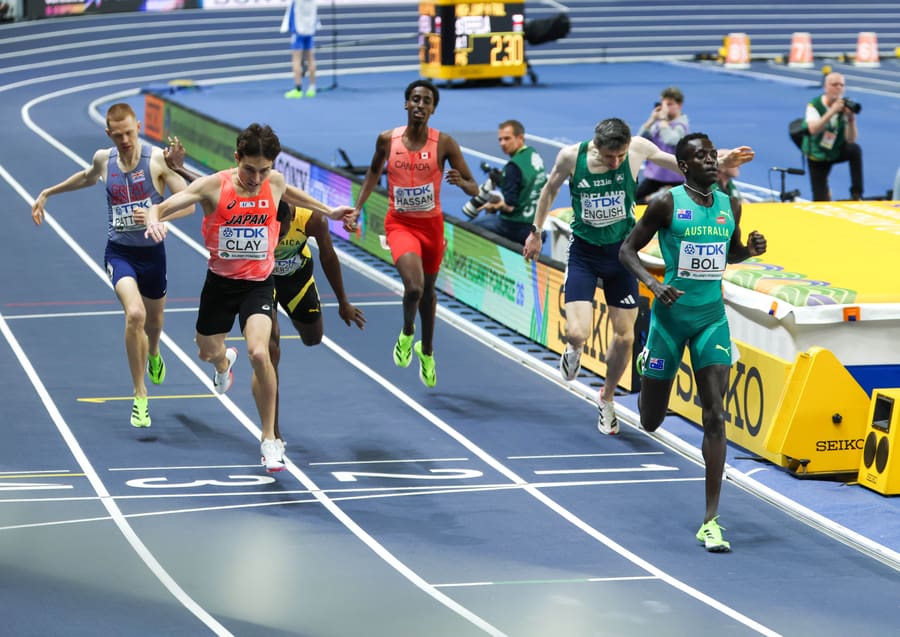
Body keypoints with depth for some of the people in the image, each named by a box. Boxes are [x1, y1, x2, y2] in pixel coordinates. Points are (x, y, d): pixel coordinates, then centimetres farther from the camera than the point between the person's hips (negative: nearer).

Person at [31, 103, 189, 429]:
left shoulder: (158, 159, -13)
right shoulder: (103, 159, -2)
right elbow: (87, 178, 23)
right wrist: (47, 192, 31)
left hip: (152, 251, 0)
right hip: (119, 252, 0)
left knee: (153, 319, 22)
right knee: (134, 314, -25)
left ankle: (153, 354, 62)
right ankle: (140, 396, -16)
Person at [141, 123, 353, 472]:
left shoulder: (275, 182, -8)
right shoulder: (213, 186, -18)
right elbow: (160, 208, -22)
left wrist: (328, 210, 25)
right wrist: (154, 218, -46)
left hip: (259, 283, 0)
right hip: (220, 282, 0)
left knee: (259, 353, -23)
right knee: (208, 352, 21)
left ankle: (269, 439, -8)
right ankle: (224, 363, 64)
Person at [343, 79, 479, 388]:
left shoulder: (444, 143, -12)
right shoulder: (387, 140, -8)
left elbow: (474, 189, -9)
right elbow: (374, 171, 13)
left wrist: (461, 182, -31)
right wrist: (357, 209, 9)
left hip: (431, 224, 1)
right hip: (400, 223, -1)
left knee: (428, 291, 17)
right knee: (414, 287, -24)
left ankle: (426, 351, 43)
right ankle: (407, 333, 9)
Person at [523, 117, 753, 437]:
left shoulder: (638, 149, -17)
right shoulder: (571, 157, -19)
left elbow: (680, 163, 1)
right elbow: (550, 189, 2)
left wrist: (721, 159, -13)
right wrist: (536, 231, 12)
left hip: (622, 251, 2)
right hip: (584, 252, -2)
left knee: (625, 336, 7)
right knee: (578, 333, -15)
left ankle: (607, 398, 33)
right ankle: (573, 350, 25)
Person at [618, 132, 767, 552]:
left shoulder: (730, 206, 4)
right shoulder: (666, 204, -9)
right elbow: (628, 250, -4)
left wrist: (751, 249, -3)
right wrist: (654, 285, -20)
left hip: (712, 318, 2)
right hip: (670, 315, -2)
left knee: (715, 416, -10)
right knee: (650, 422, 10)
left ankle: (710, 522, -9)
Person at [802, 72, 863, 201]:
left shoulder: (845, 106, -14)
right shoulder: (814, 105, -19)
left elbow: (851, 140, -20)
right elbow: (813, 130, -38)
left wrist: (851, 119, -38)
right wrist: (832, 111, -46)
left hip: (837, 151, 2)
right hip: (817, 156, -1)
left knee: (855, 150, -32)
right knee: (820, 200, -7)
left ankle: (856, 194, -23)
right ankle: (825, 191, 32)